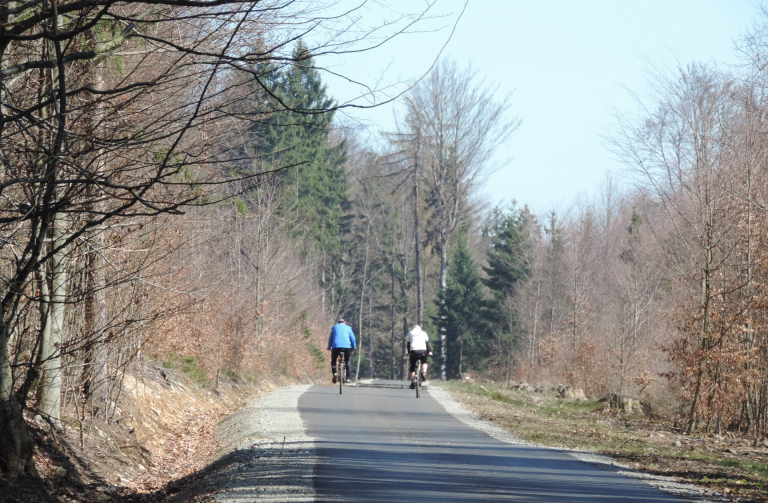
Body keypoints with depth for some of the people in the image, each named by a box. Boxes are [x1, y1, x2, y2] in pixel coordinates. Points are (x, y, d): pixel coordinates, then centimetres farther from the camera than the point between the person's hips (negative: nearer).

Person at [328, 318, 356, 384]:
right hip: (346, 346, 0)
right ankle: (347, 378, 7)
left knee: (333, 361, 15)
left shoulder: (334, 327, 19)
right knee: (347, 361, 16)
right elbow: (352, 338, 12)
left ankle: (334, 373, -12)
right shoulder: (348, 328, 17)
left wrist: (329, 347, 25)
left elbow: (330, 338, 19)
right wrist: (354, 347, 22)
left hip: (336, 346, 0)